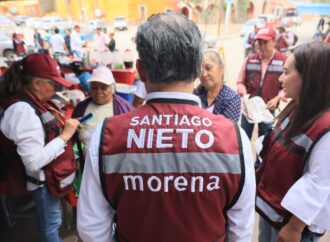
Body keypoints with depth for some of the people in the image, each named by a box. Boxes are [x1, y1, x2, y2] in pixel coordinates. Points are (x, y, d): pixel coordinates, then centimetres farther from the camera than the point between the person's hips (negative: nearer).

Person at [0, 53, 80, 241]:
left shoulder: (35, 103, 2)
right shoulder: (22, 109, -27)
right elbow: (34, 162, -30)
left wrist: (65, 127, 4)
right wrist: (65, 136, -24)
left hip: (51, 177, 9)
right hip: (43, 181, -9)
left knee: (52, 222, 27)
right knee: (51, 224, 13)